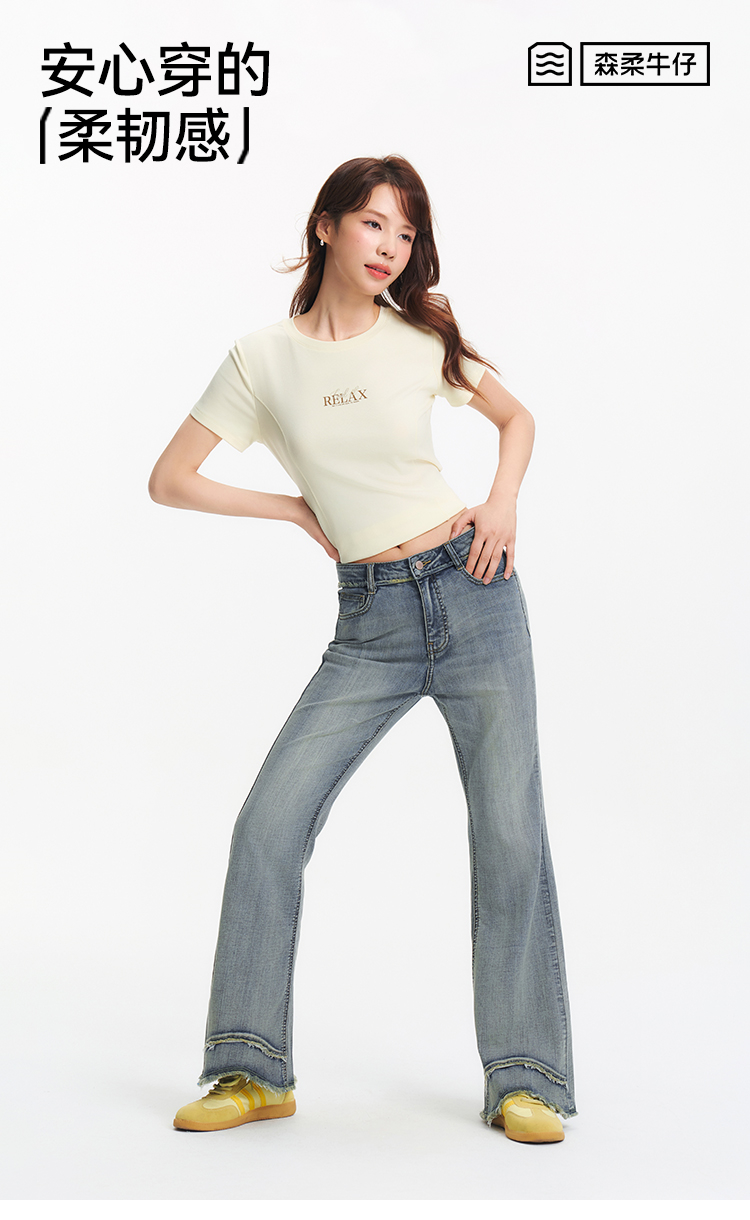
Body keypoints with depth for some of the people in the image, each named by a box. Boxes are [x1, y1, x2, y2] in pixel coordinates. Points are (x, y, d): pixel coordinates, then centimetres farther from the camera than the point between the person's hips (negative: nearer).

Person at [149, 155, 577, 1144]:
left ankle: (524, 1080, 12)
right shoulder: (264, 360, 2)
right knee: (270, 823, -7)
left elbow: (517, 417, 18)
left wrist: (503, 503, 0)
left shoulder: (423, 338, 3)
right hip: (369, 624, 0)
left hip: (471, 593, 0)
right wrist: (300, 509, 0)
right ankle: (254, 1071, 9)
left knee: (509, 834, -1)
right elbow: (170, 481, 4)